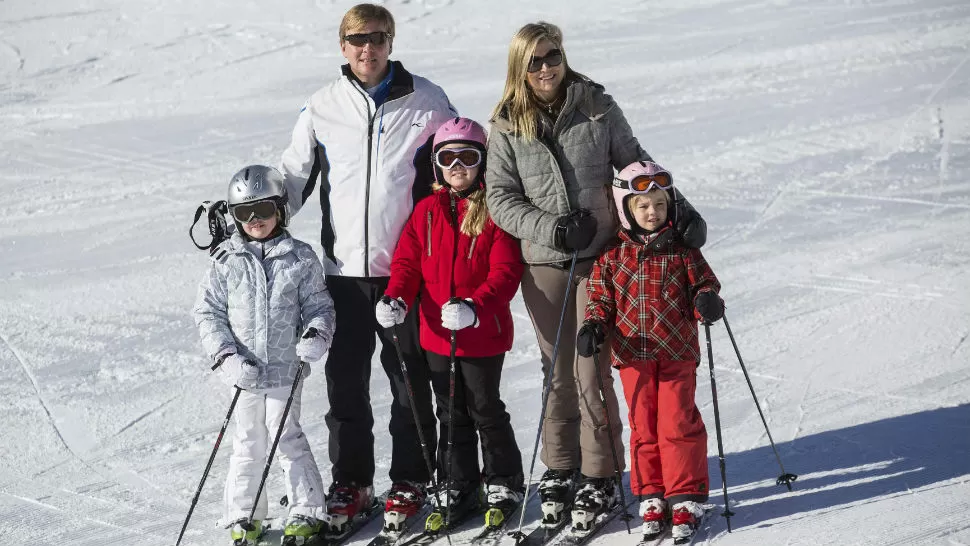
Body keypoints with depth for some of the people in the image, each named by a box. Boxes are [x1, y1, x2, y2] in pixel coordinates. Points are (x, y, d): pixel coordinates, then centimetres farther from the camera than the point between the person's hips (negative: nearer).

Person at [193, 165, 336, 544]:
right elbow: (208, 312, 2)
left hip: (286, 368, -1)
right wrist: (227, 356, -8)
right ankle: (244, 516, 20)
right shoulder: (225, 262, 0)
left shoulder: (300, 258, 0)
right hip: (244, 370, 1)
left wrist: (315, 336, -14)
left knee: (287, 438, 2)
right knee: (247, 442, 8)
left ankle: (306, 512, 13)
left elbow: (319, 306, 6)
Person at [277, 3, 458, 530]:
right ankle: (350, 482, 17)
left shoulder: (426, 101, 2)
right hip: (345, 266, 2)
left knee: (409, 377, 5)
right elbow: (292, 177, 13)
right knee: (345, 378, 4)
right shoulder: (322, 107, 5)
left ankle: (409, 480, 18)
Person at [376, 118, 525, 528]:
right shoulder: (426, 211, 4)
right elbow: (407, 262, 5)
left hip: (483, 333, -4)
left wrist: (474, 307, -30)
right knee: (451, 413, 16)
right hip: (437, 333, 5)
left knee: (485, 410, 7)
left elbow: (505, 273, -15)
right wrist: (396, 298, -14)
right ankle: (456, 487, 28)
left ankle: (503, 484, 24)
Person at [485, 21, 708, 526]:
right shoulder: (508, 125, 0)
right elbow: (500, 198, -1)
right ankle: (558, 471, 23)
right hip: (542, 263, 1)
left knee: (592, 369, -3)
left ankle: (598, 476, 9)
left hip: (600, 257, -1)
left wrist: (680, 210, -5)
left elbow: (635, 164, 6)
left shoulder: (597, 106, -1)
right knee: (557, 373, 10)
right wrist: (551, 228, -15)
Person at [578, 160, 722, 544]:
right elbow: (601, 299, 8)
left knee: (678, 424, -1)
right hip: (633, 354, 2)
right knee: (643, 426, 9)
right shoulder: (612, 257, 1)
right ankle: (652, 498, 19)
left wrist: (708, 303, -18)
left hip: (677, 353, -2)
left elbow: (703, 286, 5)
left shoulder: (682, 252, -1)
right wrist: (593, 326, -10)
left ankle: (687, 498, 10)